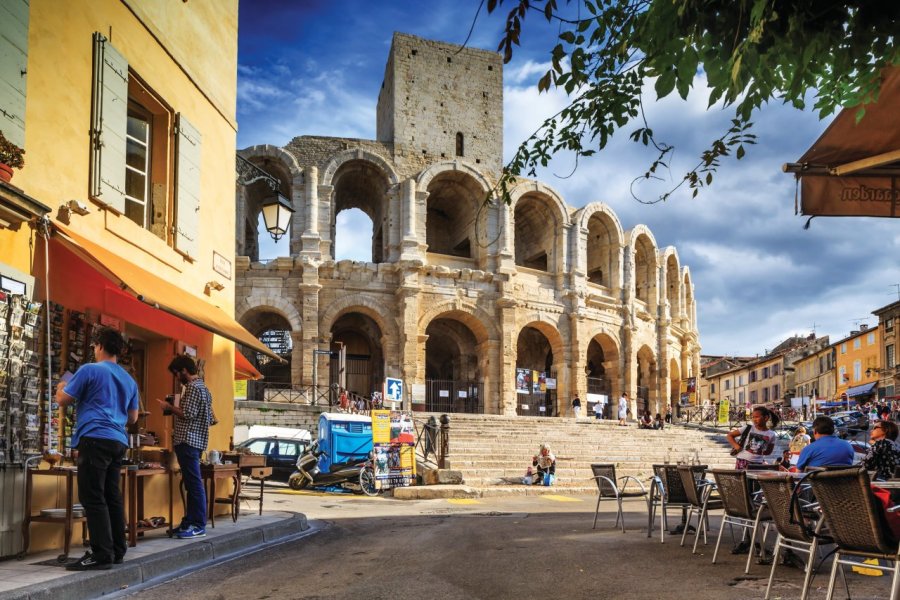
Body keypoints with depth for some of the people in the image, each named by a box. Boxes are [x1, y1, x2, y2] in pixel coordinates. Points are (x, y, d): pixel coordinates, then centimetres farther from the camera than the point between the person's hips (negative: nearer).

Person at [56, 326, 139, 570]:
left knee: (93, 498, -7)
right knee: (112, 496, 12)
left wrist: (61, 387, 24)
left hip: (95, 438, -7)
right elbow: (133, 418, 23)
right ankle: (116, 550, 14)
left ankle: (101, 554, -10)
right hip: (118, 441, 7)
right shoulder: (129, 380, 17)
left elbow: (63, 400, 3)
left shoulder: (90, 370, -3)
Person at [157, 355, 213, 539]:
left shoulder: (193, 387, -12)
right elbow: (210, 417, 21)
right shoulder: (202, 387, 20)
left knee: (194, 483, -10)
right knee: (191, 483, 12)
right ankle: (189, 522, 16)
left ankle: (198, 526, -10)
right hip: (195, 440, 11)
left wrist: (169, 406, -6)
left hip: (188, 441, -11)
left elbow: (187, 414, -19)